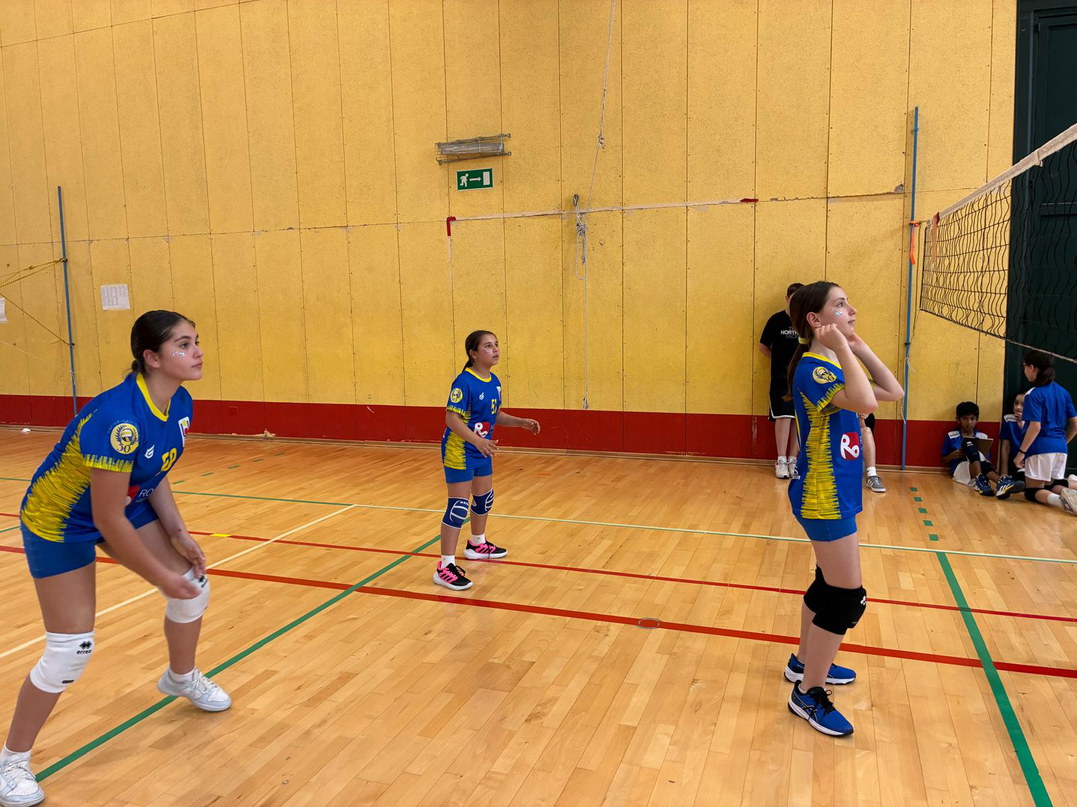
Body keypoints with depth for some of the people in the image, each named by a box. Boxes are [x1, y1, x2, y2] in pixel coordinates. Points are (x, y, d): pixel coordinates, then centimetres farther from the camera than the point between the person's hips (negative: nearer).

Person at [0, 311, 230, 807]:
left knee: (193, 586, 8)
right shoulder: (119, 418, -36)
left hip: (128, 503, 8)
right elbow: (107, 520, -31)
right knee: (70, 650, -6)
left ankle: (182, 678, 37)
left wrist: (177, 533, -6)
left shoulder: (181, 404, -11)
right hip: (61, 521, -7)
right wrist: (160, 576, -21)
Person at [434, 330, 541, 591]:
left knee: (484, 498, 22)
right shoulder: (464, 382, -22)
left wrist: (522, 422, 4)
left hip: (482, 451, 9)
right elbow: (452, 419, -28)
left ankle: (477, 545, 46)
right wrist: (477, 441, -39)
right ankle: (445, 567, -1)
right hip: (459, 452, -9)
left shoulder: (494, 382, 4)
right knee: (459, 506, -8)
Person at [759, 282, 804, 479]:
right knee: (783, 416, -6)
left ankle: (793, 460, 15)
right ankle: (781, 461, 1)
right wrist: (780, 360, 6)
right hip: (781, 378, -2)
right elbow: (763, 347, 5)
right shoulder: (776, 320, -3)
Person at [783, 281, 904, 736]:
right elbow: (864, 402, -38)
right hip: (824, 498, -10)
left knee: (830, 584, 22)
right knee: (848, 599, -3)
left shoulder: (834, 365, 9)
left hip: (837, 494, 10)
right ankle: (808, 693, 10)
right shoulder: (812, 369, -21)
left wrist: (859, 347, 5)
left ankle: (805, 661, 39)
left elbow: (893, 392, 11)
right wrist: (843, 347, -28)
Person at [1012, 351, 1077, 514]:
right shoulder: (1063, 392, 10)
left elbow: (1035, 427, -19)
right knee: (1050, 486, 21)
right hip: (1060, 448, 7)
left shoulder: (1033, 394, -12)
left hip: (1040, 448, -7)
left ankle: (1060, 500, -27)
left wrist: (1021, 452, -13)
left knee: (1033, 491, 4)